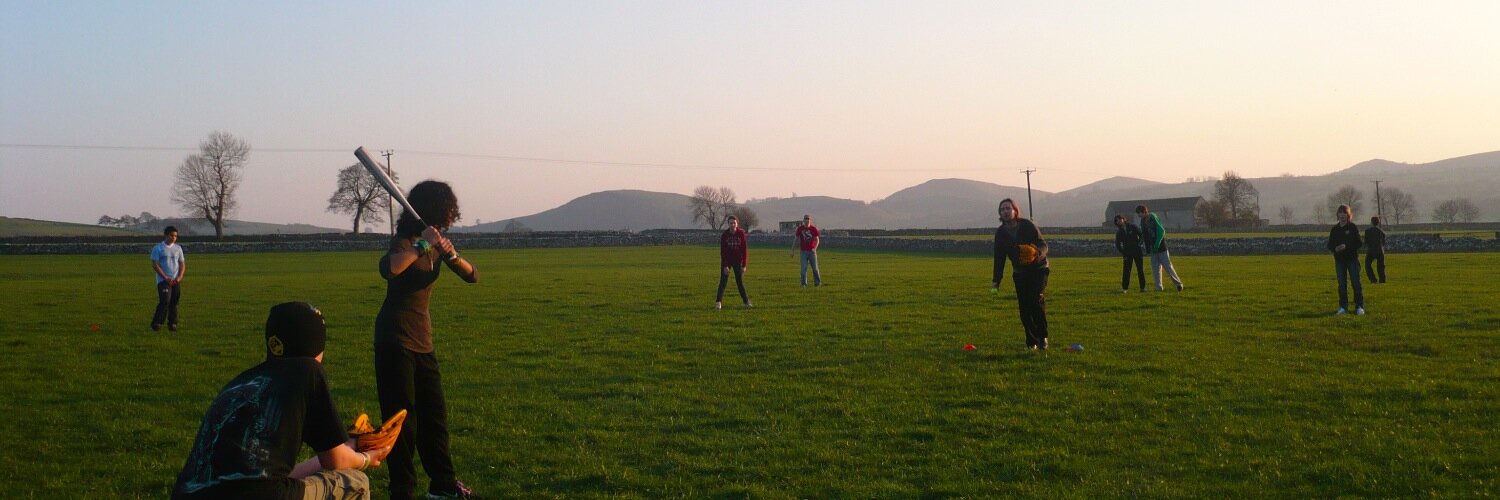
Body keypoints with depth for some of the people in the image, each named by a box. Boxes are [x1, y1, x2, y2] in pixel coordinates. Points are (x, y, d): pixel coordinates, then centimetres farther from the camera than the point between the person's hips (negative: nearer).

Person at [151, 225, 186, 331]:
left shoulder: (178, 248, 13)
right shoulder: (158, 248, -1)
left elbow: (182, 264, 15)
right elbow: (155, 264, -7)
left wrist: (179, 277, -2)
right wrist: (166, 278, -14)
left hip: (176, 281, 5)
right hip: (163, 280, -5)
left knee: (174, 303, 5)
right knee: (165, 301, -17)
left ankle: (172, 324, 12)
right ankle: (156, 323, -11)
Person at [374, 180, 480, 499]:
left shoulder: (437, 242, 8)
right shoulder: (404, 240, -14)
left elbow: (472, 276, 3)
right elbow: (388, 269, -37)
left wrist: (450, 255, -14)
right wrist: (423, 245, -33)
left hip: (422, 338, 8)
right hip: (396, 338, -8)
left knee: (434, 413, 14)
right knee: (401, 417, -5)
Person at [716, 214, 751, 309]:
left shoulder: (741, 234, -8)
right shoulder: (724, 235, -9)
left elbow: (745, 250, -6)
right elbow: (722, 251, -8)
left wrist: (744, 265, -9)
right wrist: (725, 266, -14)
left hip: (738, 261, 0)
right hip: (726, 261, 0)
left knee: (740, 282, 7)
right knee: (723, 281, -7)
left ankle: (746, 302, 18)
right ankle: (718, 302, -8)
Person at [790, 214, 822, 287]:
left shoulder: (813, 228, -2)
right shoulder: (800, 229, 3)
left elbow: (817, 240, -1)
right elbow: (796, 240, 11)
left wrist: (815, 248, -17)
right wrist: (793, 250, 11)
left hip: (812, 251, 0)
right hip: (804, 251, 1)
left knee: (815, 268, 4)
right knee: (803, 268, -4)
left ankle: (817, 283, 16)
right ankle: (804, 283, 3)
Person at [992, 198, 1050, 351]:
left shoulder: (1028, 226, -13)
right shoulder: (1000, 233, -1)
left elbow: (1043, 244, -14)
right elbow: (999, 257, 4)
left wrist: (1039, 252, -38)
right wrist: (996, 280, -1)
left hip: (1038, 269, -4)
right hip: (1020, 273, 4)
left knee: (1037, 300, -19)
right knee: (1024, 307, -2)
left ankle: (1042, 337, -6)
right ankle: (1032, 342, 8)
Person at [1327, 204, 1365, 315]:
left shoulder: (1353, 227, -2)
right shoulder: (1334, 229, 9)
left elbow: (1358, 243, -6)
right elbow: (1330, 245, 10)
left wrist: (1346, 246, -20)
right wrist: (1335, 249, -12)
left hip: (1352, 259, -3)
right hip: (1339, 260, 3)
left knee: (1356, 283, -3)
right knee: (1341, 284, 5)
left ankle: (1359, 307, 3)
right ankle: (1343, 307, 11)